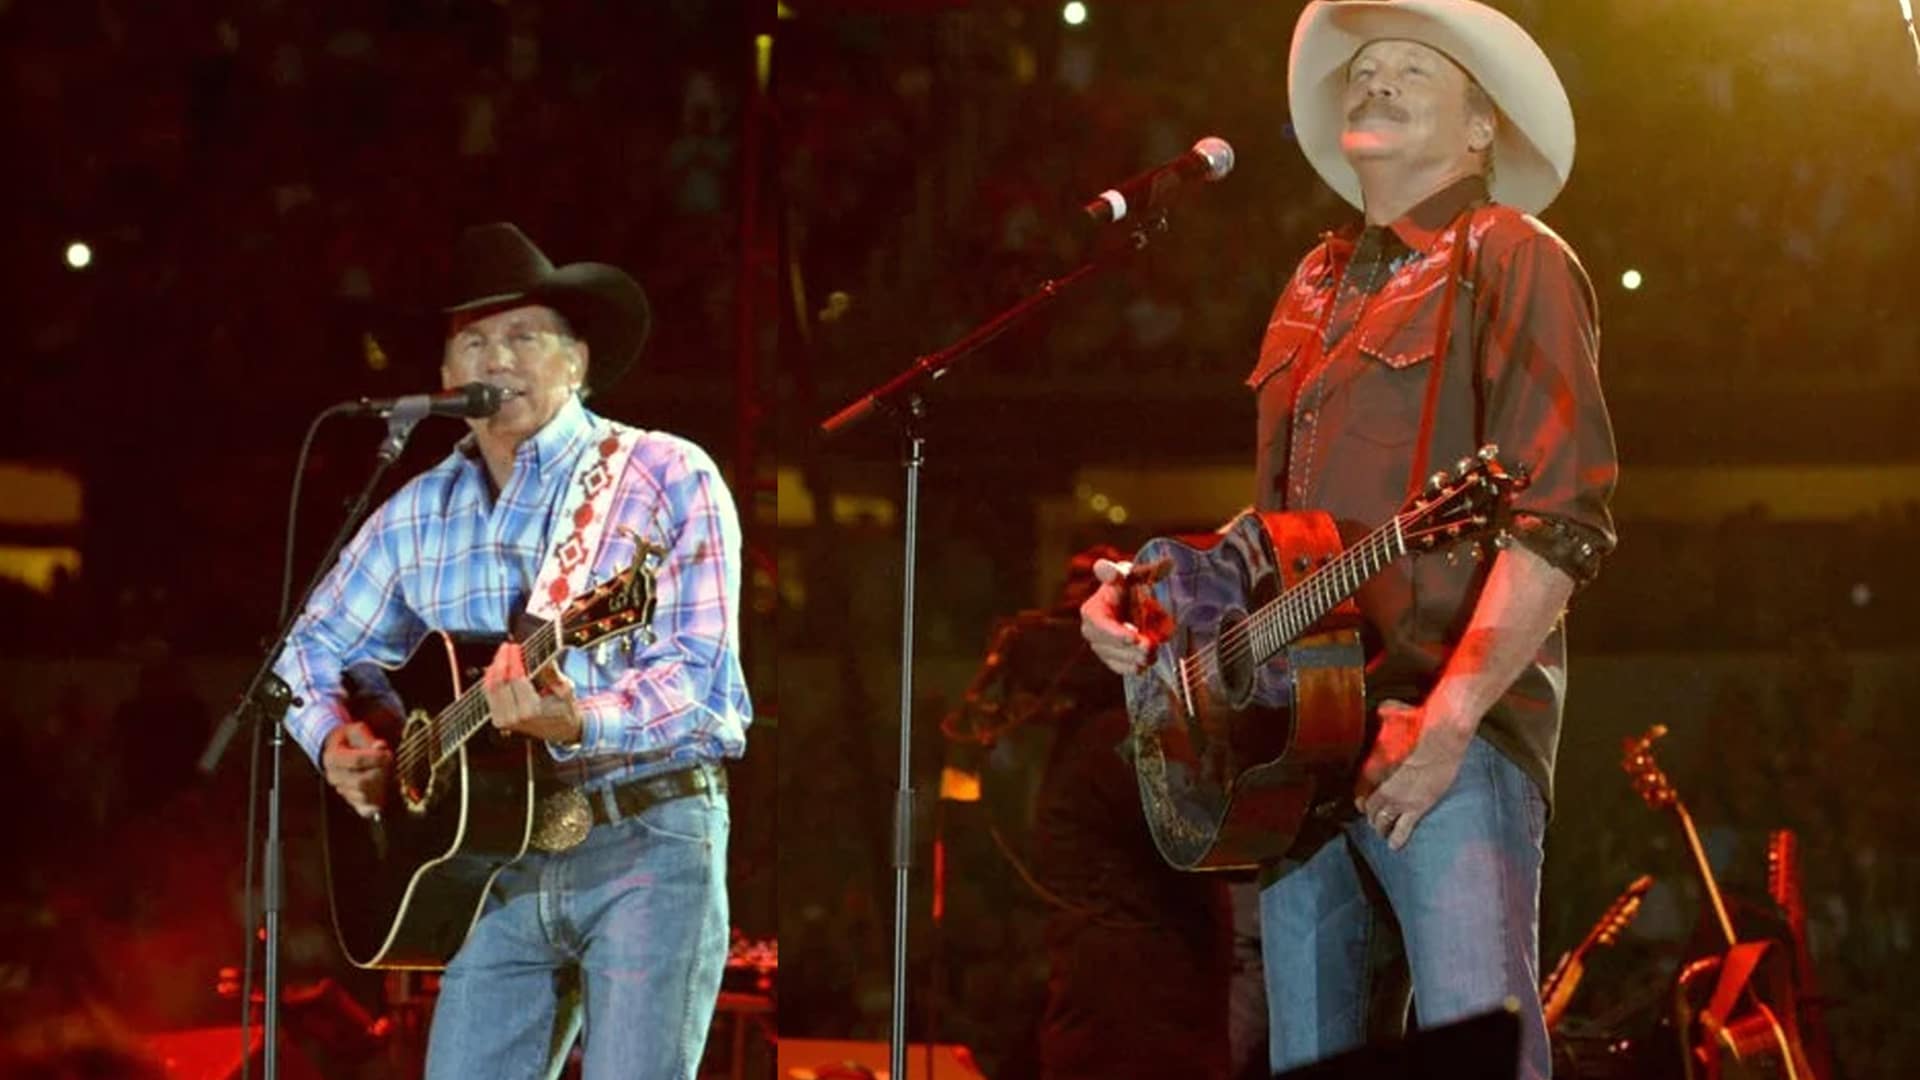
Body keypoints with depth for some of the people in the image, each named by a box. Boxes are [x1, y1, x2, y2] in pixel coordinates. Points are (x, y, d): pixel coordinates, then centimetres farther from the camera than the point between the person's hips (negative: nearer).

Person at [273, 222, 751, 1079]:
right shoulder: (419, 512, 13)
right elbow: (314, 647, 24)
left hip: (648, 846, -5)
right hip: (499, 853, 5)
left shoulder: (667, 479, -2)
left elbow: (698, 673, -12)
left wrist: (576, 723, -30)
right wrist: (334, 743, 3)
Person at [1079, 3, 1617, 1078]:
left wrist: (1449, 720, -20)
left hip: (1456, 729, -7)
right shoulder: (1320, 286, 23)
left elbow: (1563, 519, -11)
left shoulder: (1510, 259, 0)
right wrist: (1150, 591, 10)